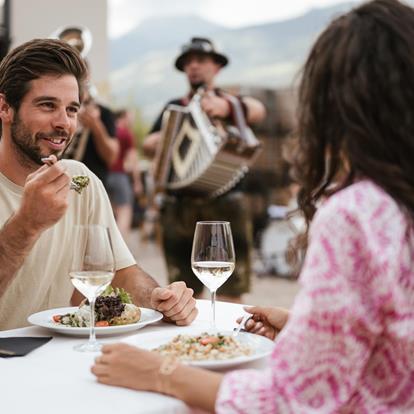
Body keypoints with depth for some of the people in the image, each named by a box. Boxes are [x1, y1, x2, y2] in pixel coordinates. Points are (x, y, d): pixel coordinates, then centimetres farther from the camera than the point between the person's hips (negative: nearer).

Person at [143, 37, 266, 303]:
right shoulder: (174, 108, 19)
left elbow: (258, 111, -11)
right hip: (181, 205, 3)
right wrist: (166, 137, -13)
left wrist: (225, 107, -31)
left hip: (225, 203, -2)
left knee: (230, 293, -4)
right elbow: (148, 145, 10)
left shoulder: (230, 101, 11)